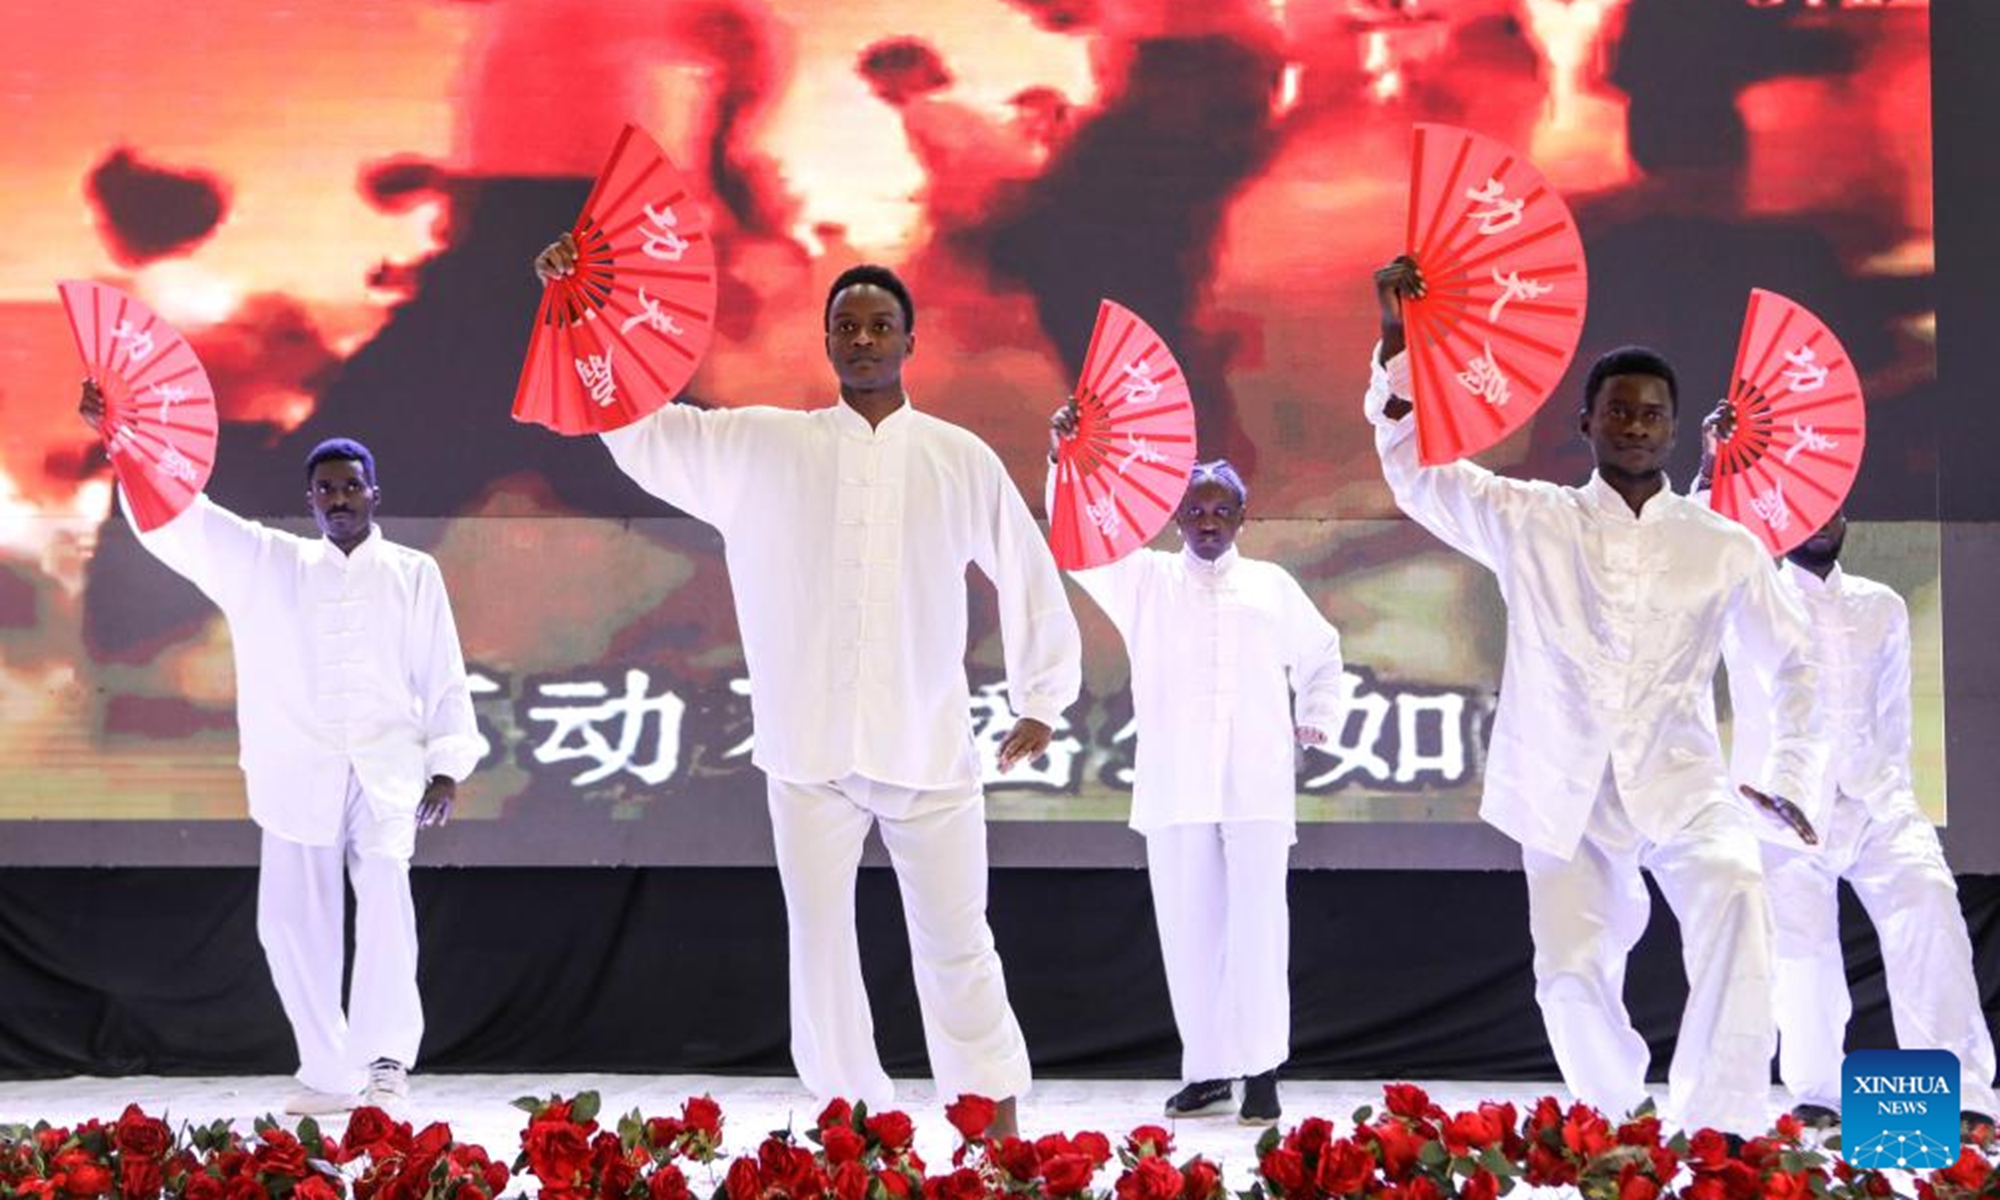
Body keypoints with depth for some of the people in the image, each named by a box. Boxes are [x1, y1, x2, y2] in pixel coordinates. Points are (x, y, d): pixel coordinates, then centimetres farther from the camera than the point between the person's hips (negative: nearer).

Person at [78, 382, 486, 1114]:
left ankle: (385, 1060, -18)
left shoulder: (413, 574, 12)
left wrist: (449, 764, 0)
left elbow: (444, 677, 9)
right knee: (294, 918, -1)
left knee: (384, 896, -23)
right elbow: (176, 517, 7)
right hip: (298, 769, 2)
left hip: (387, 768, -2)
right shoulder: (268, 564, 14)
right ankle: (326, 1075, 9)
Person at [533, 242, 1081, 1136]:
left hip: (930, 750, 0)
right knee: (820, 951, 4)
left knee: (956, 945, 5)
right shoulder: (761, 446, 5)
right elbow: (640, 424, 1)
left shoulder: (961, 459, 4)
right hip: (809, 751, 1)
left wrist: (1042, 700, 16)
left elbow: (1028, 576, 13)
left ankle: (998, 1129, 15)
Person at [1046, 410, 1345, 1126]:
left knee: (1257, 928, -6)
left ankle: (1261, 1072, -5)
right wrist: (1063, 462, -16)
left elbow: (1321, 649, 31)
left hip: (1257, 786, 0)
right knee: (1189, 931, 1)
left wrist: (1320, 717, 18)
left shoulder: (1272, 585, 15)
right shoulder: (1146, 581, 12)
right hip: (1174, 788, 0)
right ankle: (1207, 1071, 8)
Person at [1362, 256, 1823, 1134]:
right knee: (1573, 978, -7)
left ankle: (1717, 1132, -23)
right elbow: (1415, 470, 2)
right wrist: (1396, 341, -9)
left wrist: (1787, 776, 9)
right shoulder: (1530, 524, 6)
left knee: (1736, 907, -27)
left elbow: (1797, 658, 17)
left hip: (1683, 789, -1)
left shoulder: (1723, 548, 6)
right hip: (1566, 797, 1)